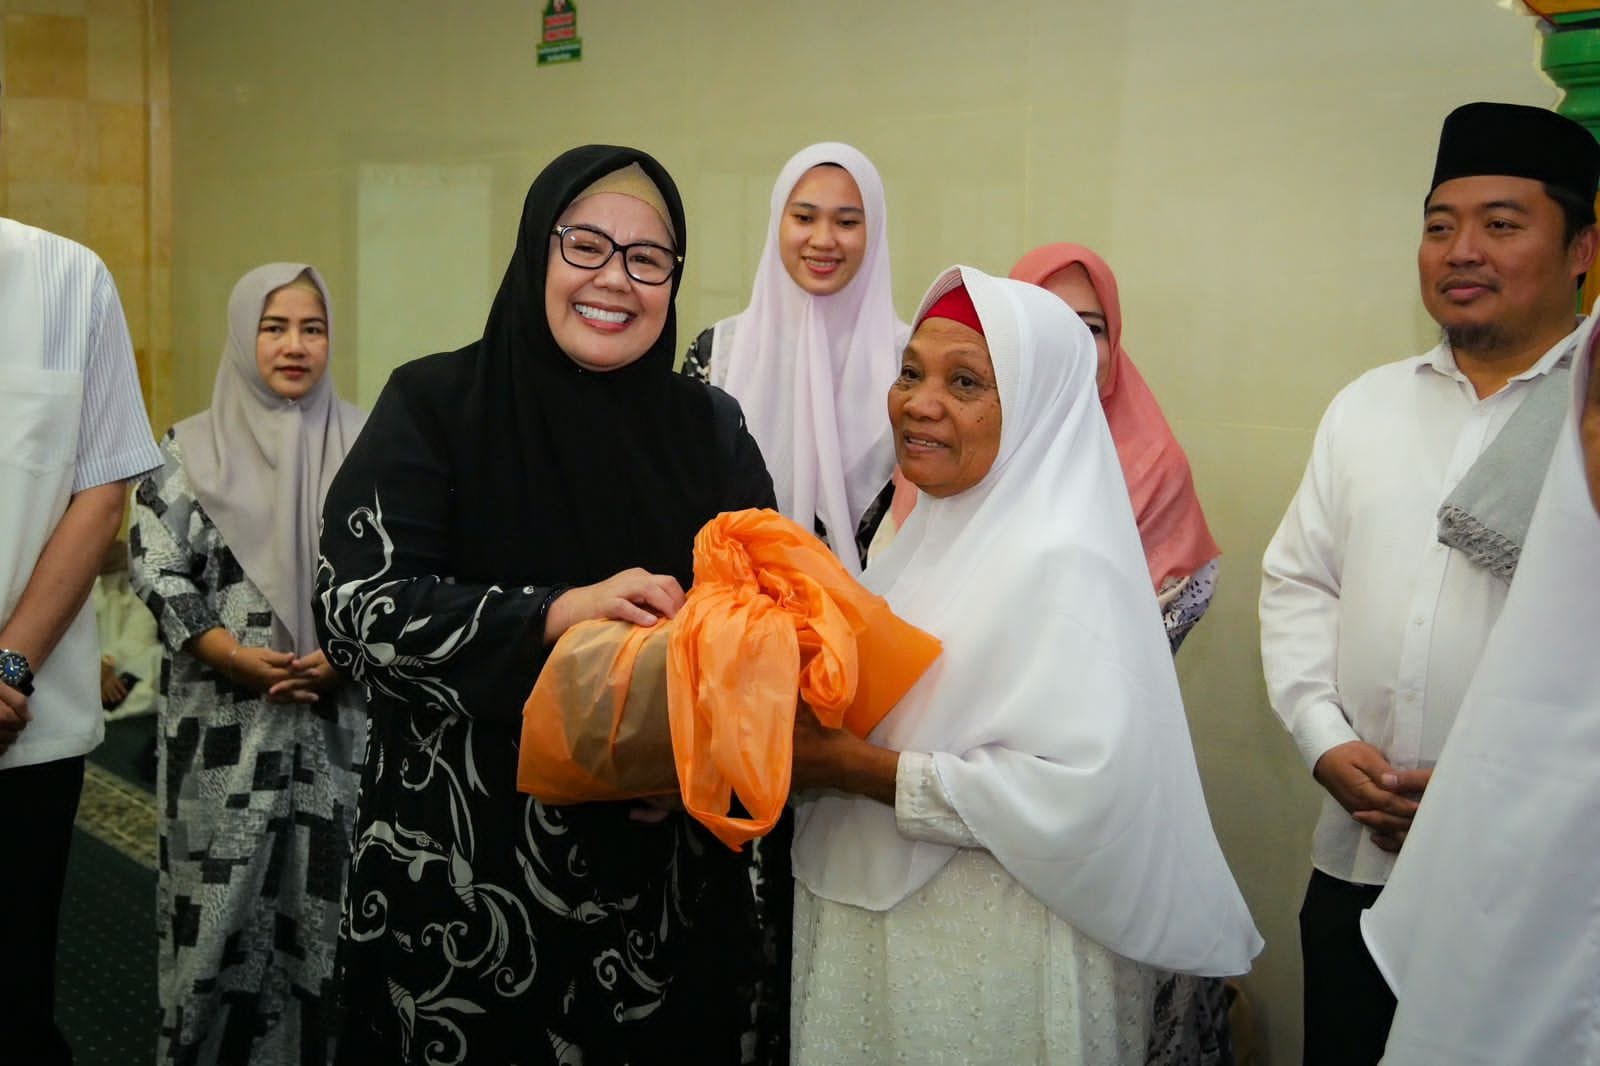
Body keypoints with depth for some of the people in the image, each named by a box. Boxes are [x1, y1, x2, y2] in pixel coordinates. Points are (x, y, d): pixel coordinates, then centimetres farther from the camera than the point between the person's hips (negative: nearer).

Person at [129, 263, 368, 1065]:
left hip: (342, 718, 1)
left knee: (331, 895, 5)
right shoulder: (190, 450, 4)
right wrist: (235, 657, -14)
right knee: (223, 895, 4)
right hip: (225, 723, 0)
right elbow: (156, 570, -2)